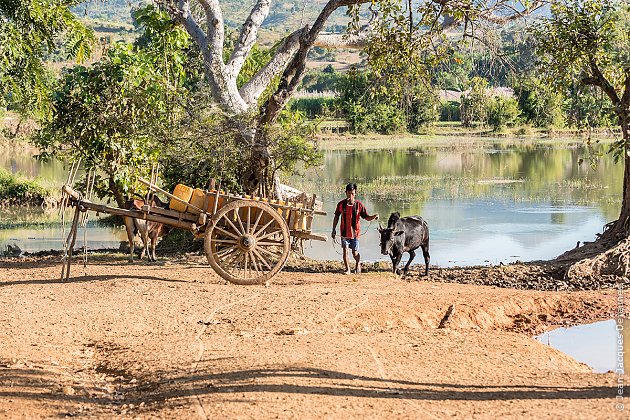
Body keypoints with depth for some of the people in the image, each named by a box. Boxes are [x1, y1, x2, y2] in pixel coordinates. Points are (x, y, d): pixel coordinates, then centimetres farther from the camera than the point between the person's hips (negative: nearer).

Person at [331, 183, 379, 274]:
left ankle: (358, 264, 35)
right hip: (344, 232, 1)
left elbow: (367, 217, -3)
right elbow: (336, 217, 8)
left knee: (355, 253, 5)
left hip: (355, 233, -1)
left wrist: (374, 216, -23)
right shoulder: (341, 204, -4)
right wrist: (334, 230, 9)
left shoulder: (359, 205, -7)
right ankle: (347, 269, 11)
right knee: (345, 251, -3)